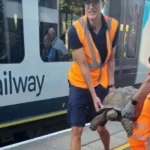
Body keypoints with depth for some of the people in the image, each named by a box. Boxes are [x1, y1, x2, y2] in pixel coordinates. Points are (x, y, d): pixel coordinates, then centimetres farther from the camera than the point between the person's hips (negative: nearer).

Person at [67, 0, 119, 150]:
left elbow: (110, 60, -1)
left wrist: (111, 85, -4)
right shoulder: (75, 29, -21)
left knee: (101, 127, 16)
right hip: (79, 84, -2)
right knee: (76, 130, -2)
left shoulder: (113, 26, -10)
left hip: (101, 84, 3)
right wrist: (93, 95, -19)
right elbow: (83, 65, -20)